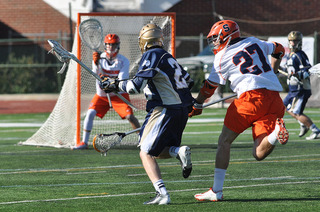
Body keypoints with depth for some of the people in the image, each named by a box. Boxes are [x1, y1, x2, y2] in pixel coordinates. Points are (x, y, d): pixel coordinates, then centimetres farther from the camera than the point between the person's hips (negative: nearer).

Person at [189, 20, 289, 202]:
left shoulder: (222, 57, 10)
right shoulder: (255, 43, 22)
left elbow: (209, 86, 21)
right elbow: (279, 50, 40)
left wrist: (197, 106, 38)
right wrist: (271, 72, 55)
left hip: (252, 97, -5)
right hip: (275, 101, 5)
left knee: (224, 141, 11)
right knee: (259, 154, 0)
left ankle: (216, 191, 7)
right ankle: (276, 132, -32)